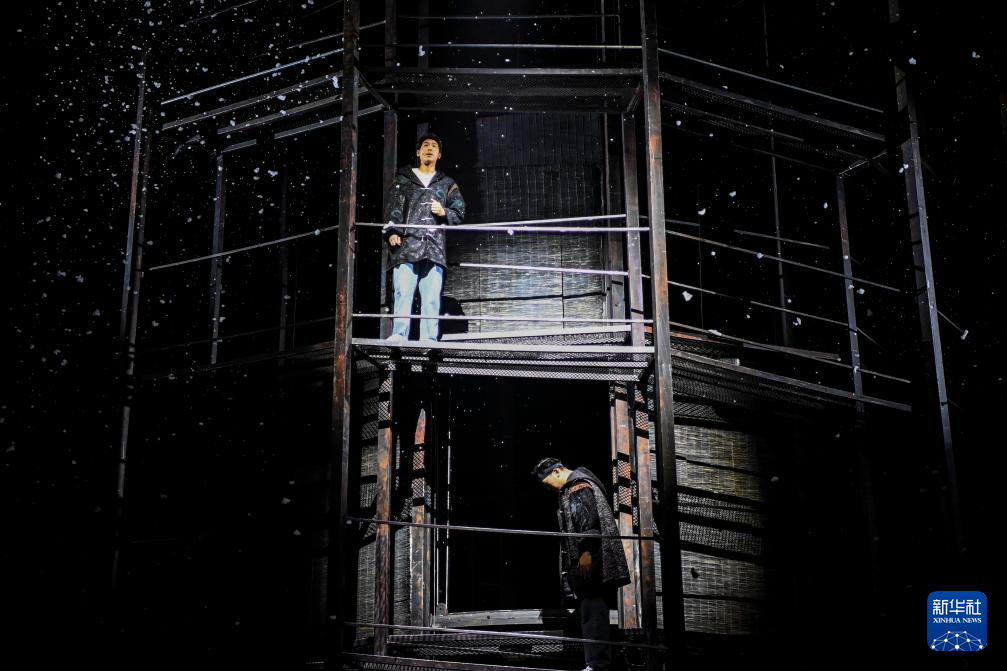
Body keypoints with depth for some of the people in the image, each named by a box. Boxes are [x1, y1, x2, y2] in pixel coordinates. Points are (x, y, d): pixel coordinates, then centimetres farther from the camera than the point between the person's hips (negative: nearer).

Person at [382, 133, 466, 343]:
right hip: (406, 245, -2)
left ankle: (428, 339, -7)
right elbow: (392, 209, 5)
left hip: (434, 247, 2)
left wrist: (445, 213, -4)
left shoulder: (447, 184, 22)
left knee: (431, 296, -5)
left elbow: (460, 213, 17)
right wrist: (391, 232, -11)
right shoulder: (403, 180, 17)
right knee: (403, 292, -13)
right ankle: (399, 335, -15)